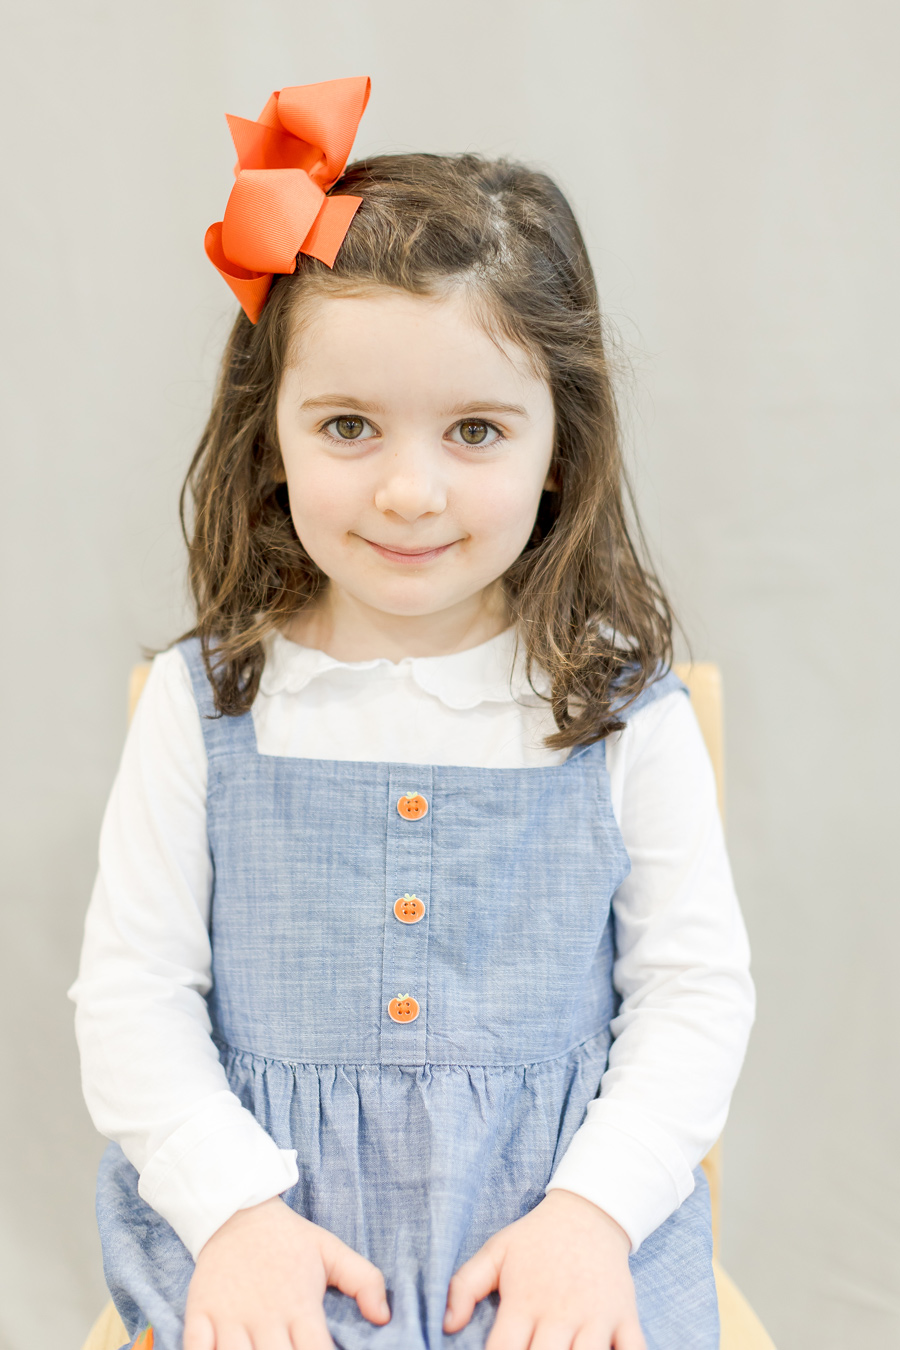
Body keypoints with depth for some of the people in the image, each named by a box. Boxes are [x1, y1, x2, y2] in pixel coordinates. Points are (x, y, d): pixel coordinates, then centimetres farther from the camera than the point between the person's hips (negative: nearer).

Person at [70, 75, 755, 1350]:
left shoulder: (623, 712, -2)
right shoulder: (205, 705, -1)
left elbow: (696, 987, 1)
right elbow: (133, 991, 0)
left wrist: (594, 1208, -11)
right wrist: (235, 1209, -12)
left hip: (569, 1206, 0)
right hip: (266, 1199, 0)